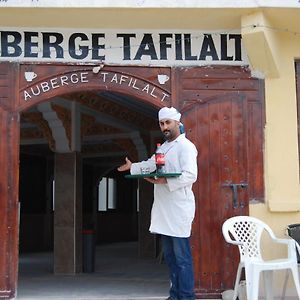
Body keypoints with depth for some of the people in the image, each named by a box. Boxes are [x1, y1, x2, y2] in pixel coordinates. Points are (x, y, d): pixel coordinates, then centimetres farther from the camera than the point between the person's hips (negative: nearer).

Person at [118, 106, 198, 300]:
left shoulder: (186, 146, -8)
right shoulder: (164, 147, 20)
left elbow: (191, 175, -19)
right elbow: (150, 164, 30)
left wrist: (165, 181, -21)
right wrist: (132, 166, 24)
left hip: (179, 209, -9)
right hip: (164, 209, 9)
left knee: (182, 256, -6)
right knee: (170, 255, 13)